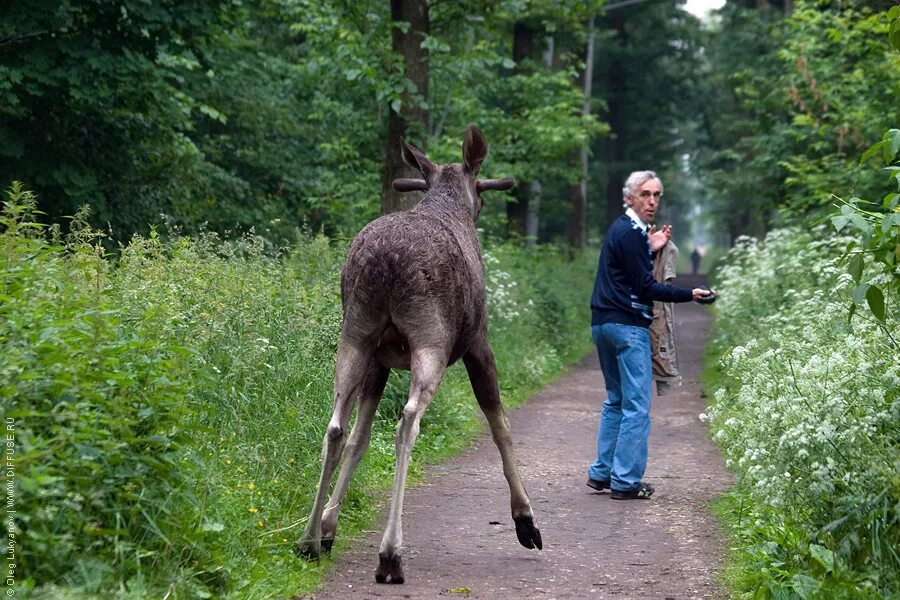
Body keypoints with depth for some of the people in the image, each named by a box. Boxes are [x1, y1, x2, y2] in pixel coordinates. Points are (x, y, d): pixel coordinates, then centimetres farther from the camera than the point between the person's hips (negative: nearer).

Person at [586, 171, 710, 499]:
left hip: (603, 323, 10)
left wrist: (650, 249, 11)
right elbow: (646, 287, -16)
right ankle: (625, 481, -7)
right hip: (627, 324, -10)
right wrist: (689, 294, -12)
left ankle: (601, 473, 18)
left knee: (615, 400, 17)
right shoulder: (631, 233, -14)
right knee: (637, 405, -6)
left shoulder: (620, 229, 17)